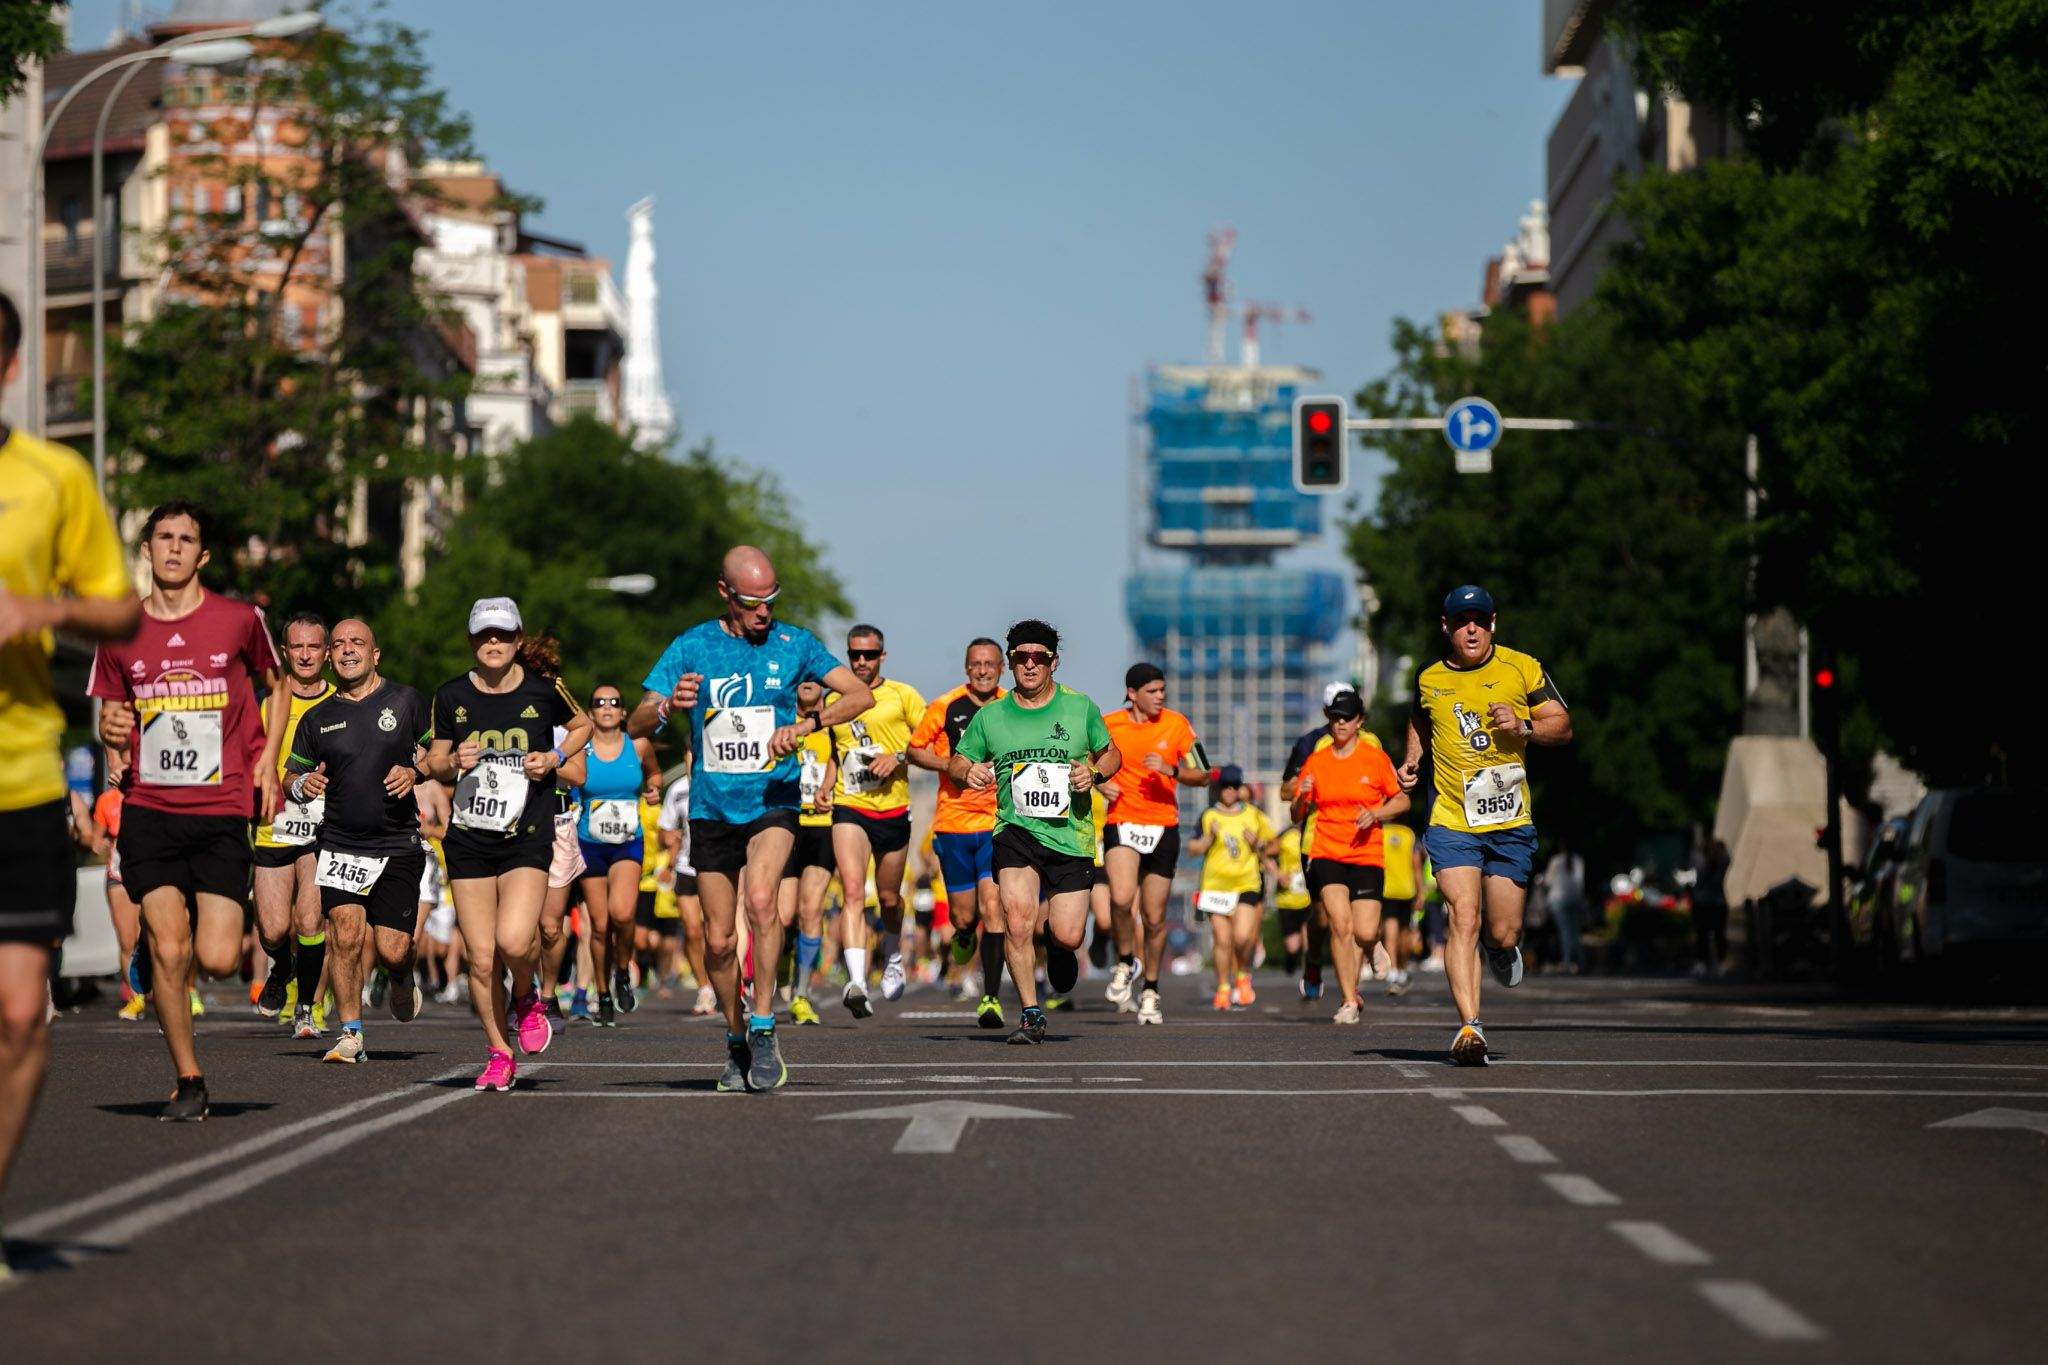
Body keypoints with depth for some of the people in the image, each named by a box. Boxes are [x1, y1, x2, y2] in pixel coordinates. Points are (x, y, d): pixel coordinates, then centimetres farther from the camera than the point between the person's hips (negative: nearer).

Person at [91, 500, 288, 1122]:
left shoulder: (239, 620, 2)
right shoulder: (120, 633, 6)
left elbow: (278, 685, 18)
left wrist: (267, 760, 5)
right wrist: (110, 729, -6)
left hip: (222, 812, -1)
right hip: (148, 809, 1)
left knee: (217, 959, -9)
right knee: (169, 949, -10)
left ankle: (157, 939, 27)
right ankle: (188, 1081, 5)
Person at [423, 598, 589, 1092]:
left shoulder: (543, 688, -2)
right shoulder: (451, 697, 3)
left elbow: (582, 726, 17)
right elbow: (434, 765, 14)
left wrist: (554, 758, -1)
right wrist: (454, 762, -9)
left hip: (527, 837, -2)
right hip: (468, 838, 2)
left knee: (514, 940, -22)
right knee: (480, 957, -1)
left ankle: (527, 997, 12)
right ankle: (498, 1054, 15)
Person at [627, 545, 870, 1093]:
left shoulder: (793, 643, 1)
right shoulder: (691, 647, -1)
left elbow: (861, 695, -4)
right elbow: (635, 725, -4)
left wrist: (803, 726, -19)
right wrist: (668, 705, -27)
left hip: (772, 802, -1)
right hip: (711, 808, 1)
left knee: (760, 899, -27)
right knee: (719, 940, 3)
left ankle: (763, 1027, -17)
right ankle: (736, 1042, 24)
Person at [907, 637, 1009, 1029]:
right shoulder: (945, 707, 0)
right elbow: (915, 749, 8)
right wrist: (949, 765, -9)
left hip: (999, 823, -1)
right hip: (953, 820, 1)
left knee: (992, 908, -13)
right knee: (963, 916, 6)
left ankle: (991, 998, -9)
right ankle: (965, 936, 45)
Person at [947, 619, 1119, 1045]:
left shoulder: (1079, 707, 5)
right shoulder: (990, 716, 6)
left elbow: (1111, 754, 17)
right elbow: (956, 761, 14)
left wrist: (1094, 774, -5)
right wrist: (968, 771, -10)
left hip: (1070, 833, 0)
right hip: (1016, 829, 0)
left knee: (1067, 936, -6)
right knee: (1016, 922, -20)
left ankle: (1058, 946, 34)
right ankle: (1031, 1014, -6)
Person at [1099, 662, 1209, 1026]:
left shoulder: (1177, 724, -1)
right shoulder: (1109, 725, -1)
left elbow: (1203, 775, 1)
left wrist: (1171, 770, -18)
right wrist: (1100, 784, -7)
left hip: (1163, 828, 1)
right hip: (1121, 824, -1)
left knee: (1154, 917, 5)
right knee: (1122, 898, -24)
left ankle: (1150, 990, 23)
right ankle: (1124, 963, 2)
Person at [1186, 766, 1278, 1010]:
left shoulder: (1255, 816, 7)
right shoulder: (1209, 817, 5)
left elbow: (1275, 844, 16)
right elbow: (1193, 849, 4)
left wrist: (1260, 847, -4)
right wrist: (1209, 837, -12)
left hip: (1248, 884, 0)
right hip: (1216, 886, 0)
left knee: (1243, 937, -14)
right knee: (1222, 940, -1)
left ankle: (1243, 975, 13)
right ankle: (1223, 988, 12)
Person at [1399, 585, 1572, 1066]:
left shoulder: (1521, 669, 2)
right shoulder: (1429, 680, 8)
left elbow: (1563, 726, 4)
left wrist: (1524, 727, -14)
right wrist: (1412, 761, 12)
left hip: (1510, 822, 0)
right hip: (1451, 822, 0)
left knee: (1503, 934, 2)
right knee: (1462, 919, -17)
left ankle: (1500, 947, 41)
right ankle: (1469, 1026, -21)